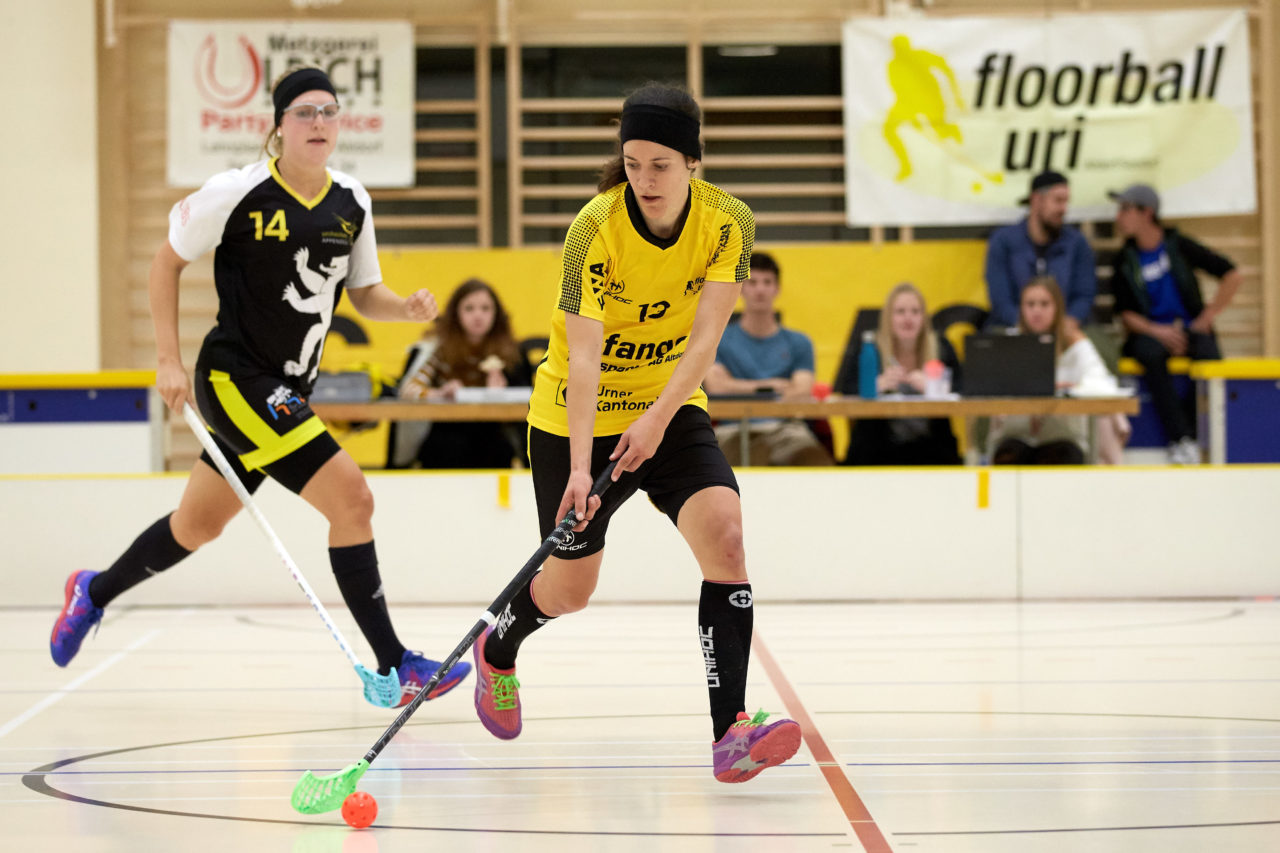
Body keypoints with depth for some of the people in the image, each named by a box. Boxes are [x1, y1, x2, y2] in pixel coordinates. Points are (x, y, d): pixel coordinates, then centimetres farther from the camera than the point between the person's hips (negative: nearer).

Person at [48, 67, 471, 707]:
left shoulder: (352, 204, 4)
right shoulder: (238, 193, -13)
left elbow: (364, 295, 13)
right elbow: (167, 260, -2)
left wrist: (408, 308, -9)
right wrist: (168, 360, -6)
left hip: (287, 390, 8)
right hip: (234, 378, -7)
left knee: (198, 524, 21)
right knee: (352, 499, -17)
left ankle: (93, 593, 45)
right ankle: (395, 666, -11)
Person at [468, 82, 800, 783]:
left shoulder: (728, 223, -15)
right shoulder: (595, 230, -24)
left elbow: (703, 337, -17)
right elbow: (584, 357, -27)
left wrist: (656, 420, -30)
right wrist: (579, 467, -36)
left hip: (670, 410, 2)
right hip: (577, 415, -2)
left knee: (723, 535, -22)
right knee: (571, 588, 8)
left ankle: (730, 732, -25)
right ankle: (497, 652, 45)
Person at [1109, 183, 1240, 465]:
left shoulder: (1178, 245, 3)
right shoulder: (1125, 260, 7)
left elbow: (1231, 275, 2)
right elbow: (1125, 313, 4)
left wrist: (1207, 318, -3)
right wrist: (1157, 331, -14)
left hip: (1189, 329, -1)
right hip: (1149, 332, 1)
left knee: (1209, 355, -35)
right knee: (1152, 354, -36)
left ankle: (1190, 435, -27)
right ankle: (1179, 438, -37)